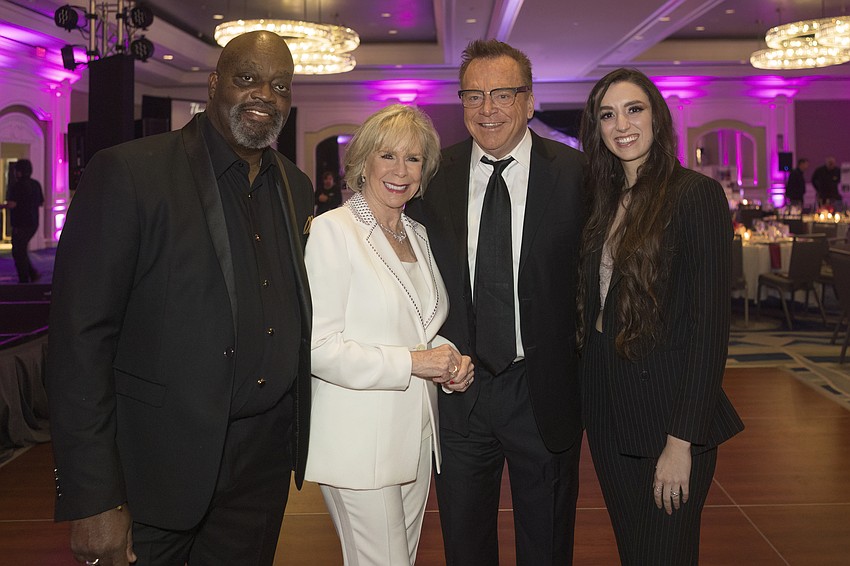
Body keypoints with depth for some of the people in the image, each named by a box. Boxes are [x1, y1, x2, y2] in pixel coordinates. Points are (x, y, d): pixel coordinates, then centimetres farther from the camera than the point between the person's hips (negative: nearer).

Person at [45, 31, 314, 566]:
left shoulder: (296, 187, 7)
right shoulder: (128, 173, -12)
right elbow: (80, 338, -15)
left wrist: (297, 432, 10)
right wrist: (92, 500, -17)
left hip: (264, 458, 5)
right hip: (161, 458, -5)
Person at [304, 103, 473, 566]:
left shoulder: (418, 235, 13)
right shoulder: (333, 230, -11)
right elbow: (317, 347, -17)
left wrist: (450, 361, 0)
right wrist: (412, 361, -19)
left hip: (415, 436, 7)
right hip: (358, 442, -7)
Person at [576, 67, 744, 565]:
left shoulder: (696, 195, -12)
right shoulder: (606, 202, 9)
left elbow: (709, 325, -16)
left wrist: (682, 441, -18)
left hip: (667, 408, -6)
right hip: (608, 406, 6)